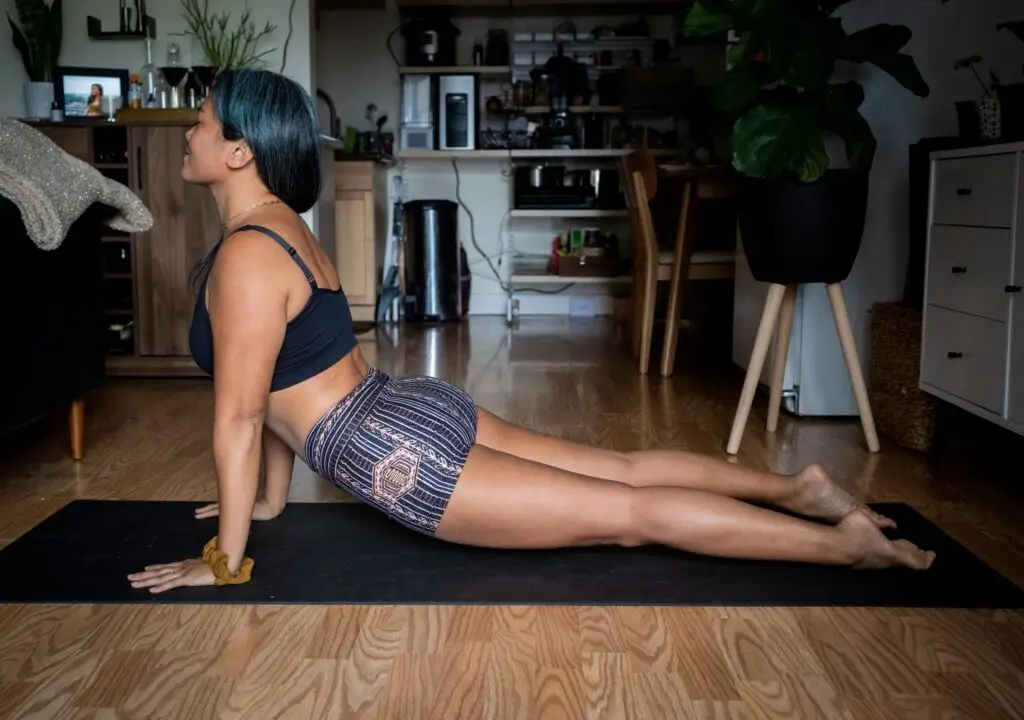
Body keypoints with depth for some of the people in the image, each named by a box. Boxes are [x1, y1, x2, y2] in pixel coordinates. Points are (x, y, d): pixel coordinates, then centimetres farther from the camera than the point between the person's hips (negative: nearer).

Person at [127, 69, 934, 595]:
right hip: (415, 410, 9)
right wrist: (271, 499, 25)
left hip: (401, 452, -9)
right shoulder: (278, 226, 13)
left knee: (630, 514, -5)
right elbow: (287, 382, 20)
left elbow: (239, 417, -17)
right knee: (624, 469, 15)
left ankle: (845, 544, 1)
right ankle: (795, 486, 21)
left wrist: (225, 559, -9)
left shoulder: (245, 257, -18)